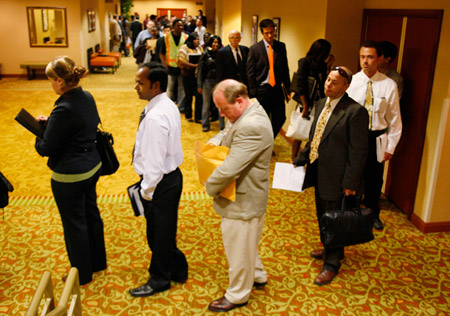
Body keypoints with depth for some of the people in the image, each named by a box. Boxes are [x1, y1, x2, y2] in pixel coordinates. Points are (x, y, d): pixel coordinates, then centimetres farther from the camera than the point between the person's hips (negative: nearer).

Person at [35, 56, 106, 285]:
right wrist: (49, 123, 6)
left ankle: (82, 274, 28)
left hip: (70, 176, -9)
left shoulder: (64, 110, -27)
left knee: (74, 224, 10)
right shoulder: (87, 98, -2)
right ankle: (97, 261, 42)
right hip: (92, 166, 9)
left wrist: (39, 139, 2)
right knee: (91, 214, 23)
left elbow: (47, 148, -20)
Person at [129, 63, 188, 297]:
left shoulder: (155, 116, -27)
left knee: (159, 233, 9)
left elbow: (153, 159, -26)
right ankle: (177, 269, 41)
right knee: (164, 230, 23)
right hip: (171, 175, 10)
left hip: (161, 181, -10)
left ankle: (159, 280, 30)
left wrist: (147, 190, -16)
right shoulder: (169, 106, 5)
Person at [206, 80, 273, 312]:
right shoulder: (248, 111, 1)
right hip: (246, 196, 10)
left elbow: (229, 170, -34)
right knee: (246, 242, 29)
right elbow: (225, 133, 15)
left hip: (243, 202, -10)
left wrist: (210, 187, -16)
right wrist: (212, 145, -6)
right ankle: (257, 276, 51)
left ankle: (237, 295, 31)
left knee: (238, 247, 10)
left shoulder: (251, 127, -32)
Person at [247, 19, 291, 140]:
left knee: (280, 119, 6)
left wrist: (288, 89, 6)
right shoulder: (255, 48, -3)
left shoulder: (281, 46, 7)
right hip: (262, 90, -3)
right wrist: (253, 93, -6)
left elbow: (285, 69, 10)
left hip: (277, 89, 3)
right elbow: (250, 73, -2)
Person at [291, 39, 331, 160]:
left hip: (318, 104, 5)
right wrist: (306, 107, -15)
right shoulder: (305, 62, -6)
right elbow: (300, 85, -12)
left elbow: (322, 85, 9)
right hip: (306, 103, -5)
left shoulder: (322, 65, 11)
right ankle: (294, 160, 14)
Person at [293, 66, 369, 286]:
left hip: (336, 176, -8)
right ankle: (330, 250, 45)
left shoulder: (355, 111, -19)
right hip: (319, 171, 8)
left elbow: (358, 151, -18)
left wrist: (350, 182, -18)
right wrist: (300, 159, 9)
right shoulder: (322, 104, 6)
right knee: (322, 216, 23)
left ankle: (332, 264, 24)